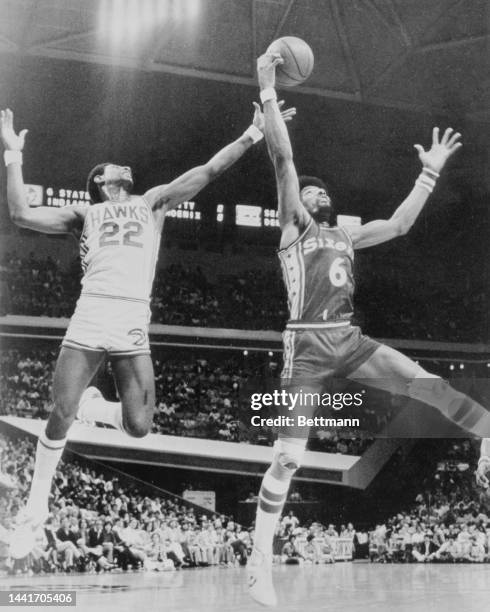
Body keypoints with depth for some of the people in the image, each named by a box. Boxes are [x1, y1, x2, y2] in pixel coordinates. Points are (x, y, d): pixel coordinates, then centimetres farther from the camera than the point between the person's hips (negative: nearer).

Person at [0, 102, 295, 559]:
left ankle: (96, 408, 25)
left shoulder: (152, 203, 23)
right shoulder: (84, 215, 21)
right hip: (89, 318, -1)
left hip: (134, 325, 1)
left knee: (138, 426, -9)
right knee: (60, 416, -8)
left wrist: (252, 135, 11)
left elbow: (208, 171, 17)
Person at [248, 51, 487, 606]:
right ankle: (260, 561, -1)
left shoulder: (344, 237, 20)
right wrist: (268, 91, -14)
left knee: (429, 384, -13)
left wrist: (430, 173, 19)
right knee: (288, 456, -8)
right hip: (307, 346, -5)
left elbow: (399, 224, 20)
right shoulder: (293, 227, 3)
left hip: (349, 341, 5)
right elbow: (282, 157, -8)